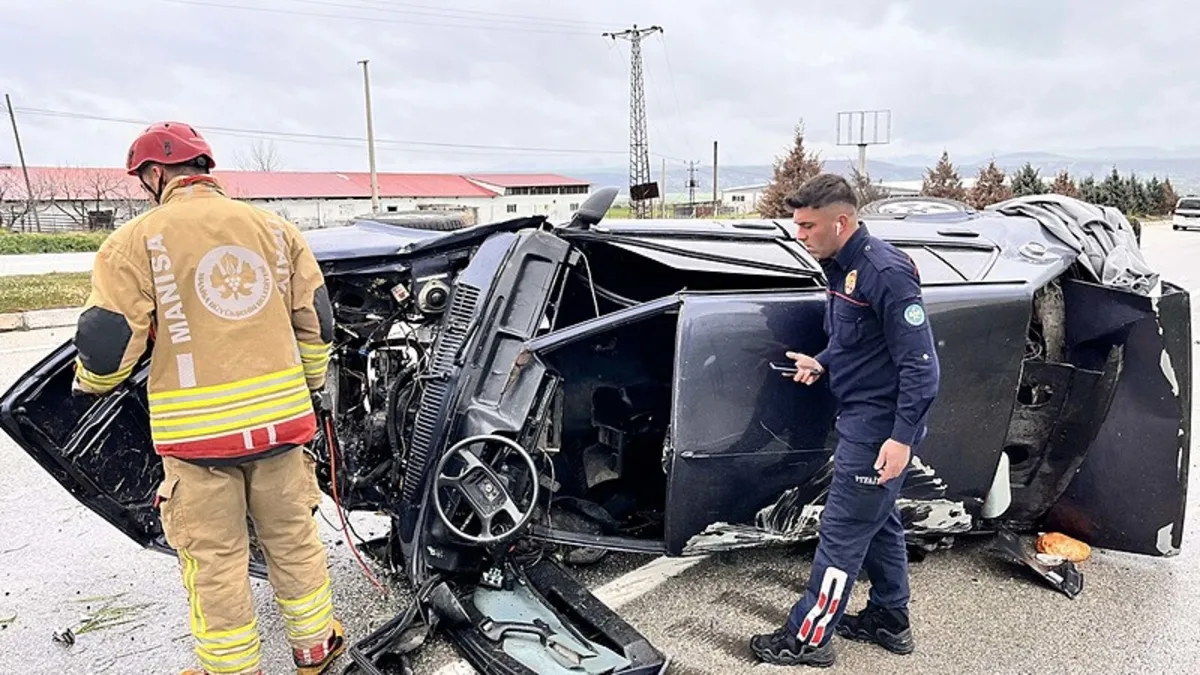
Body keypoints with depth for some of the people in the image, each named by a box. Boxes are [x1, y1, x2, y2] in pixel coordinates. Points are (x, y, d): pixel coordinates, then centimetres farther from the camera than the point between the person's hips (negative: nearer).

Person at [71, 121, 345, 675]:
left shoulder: (137, 240, -6)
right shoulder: (275, 229, 6)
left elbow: (106, 342, -7)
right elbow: (316, 320, 8)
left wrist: (90, 382, 16)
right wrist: (311, 385, 22)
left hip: (197, 429, -3)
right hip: (278, 418, 4)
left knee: (214, 558, 12)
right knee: (293, 537, 18)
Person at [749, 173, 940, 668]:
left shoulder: (886, 272, -22)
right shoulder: (842, 267, 7)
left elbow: (920, 363, -22)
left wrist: (902, 436, -24)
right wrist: (821, 364, 4)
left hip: (880, 427, -10)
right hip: (861, 418, 10)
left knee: (842, 532, 0)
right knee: (878, 520, 20)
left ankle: (808, 638, 12)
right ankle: (889, 619, 37)